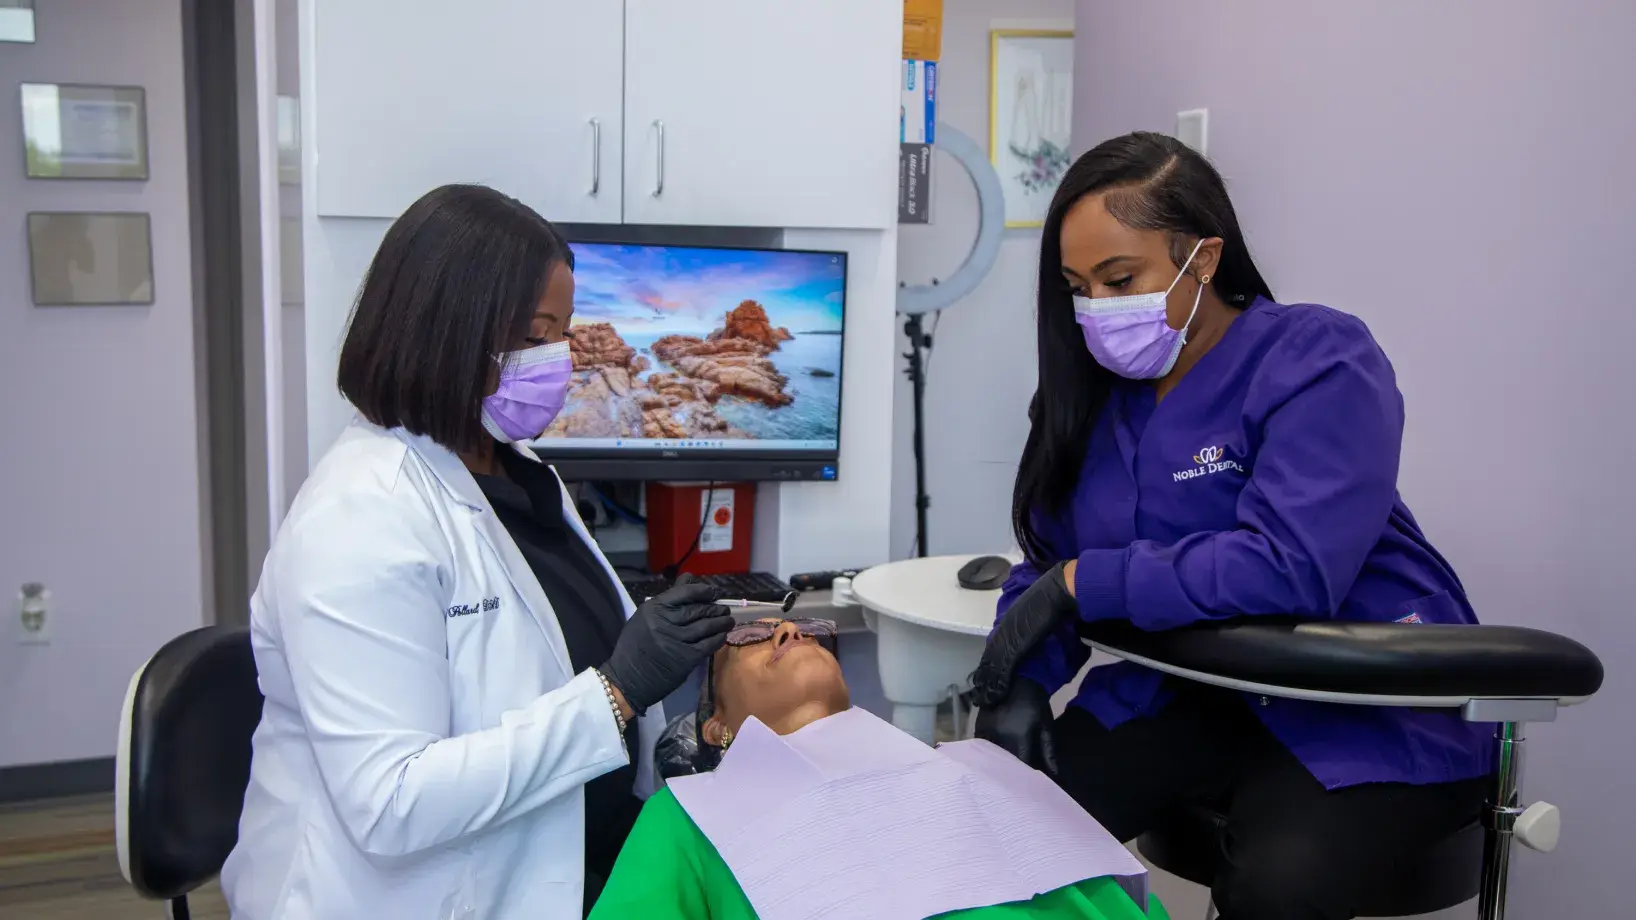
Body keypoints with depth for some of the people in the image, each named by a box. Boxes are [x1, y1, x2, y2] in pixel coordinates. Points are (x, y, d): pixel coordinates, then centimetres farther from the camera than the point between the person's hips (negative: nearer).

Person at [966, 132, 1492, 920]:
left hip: (1365, 710, -5)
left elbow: (1288, 571, -29)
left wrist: (1081, 583, -24)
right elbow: (1050, 562, 6)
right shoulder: (1093, 389, 5)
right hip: (1185, 694, 5)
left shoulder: (1320, 363, -15)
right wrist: (1021, 679, -14)